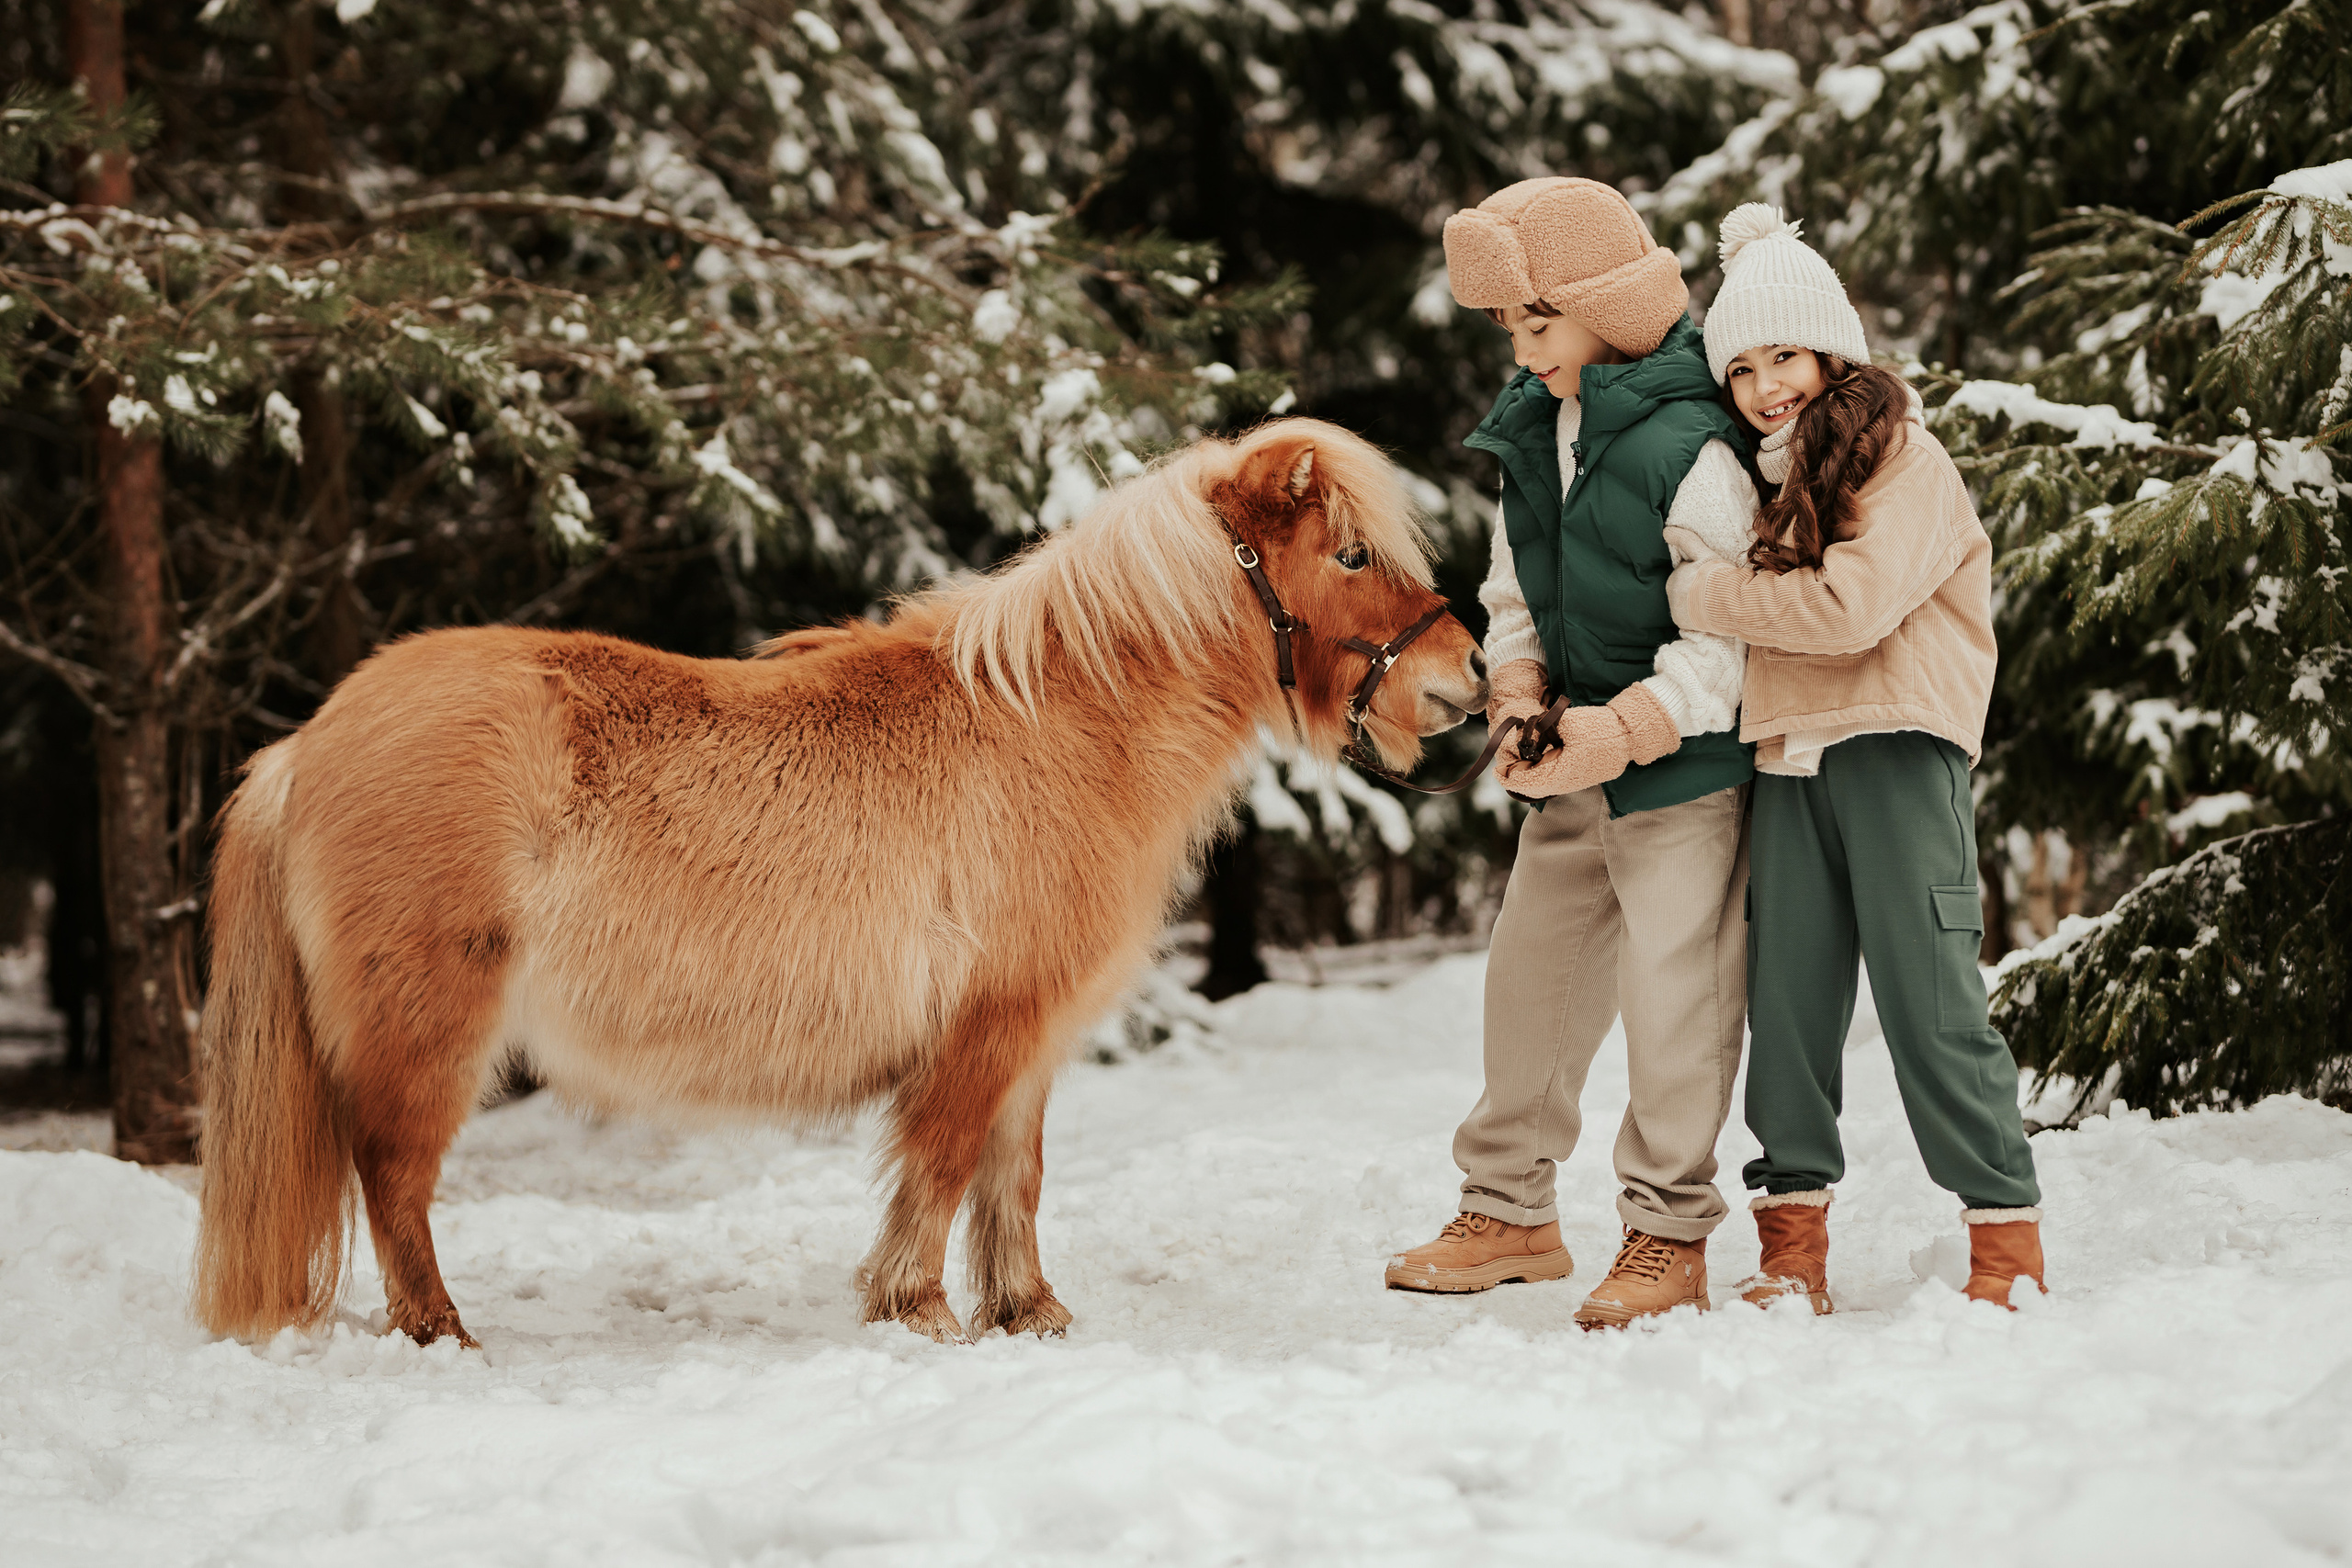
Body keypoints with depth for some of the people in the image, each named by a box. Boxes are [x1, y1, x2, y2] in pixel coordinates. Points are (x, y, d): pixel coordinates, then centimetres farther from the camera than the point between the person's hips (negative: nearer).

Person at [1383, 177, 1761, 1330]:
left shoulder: (1688, 450, -20)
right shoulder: (1531, 433, 4)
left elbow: (1734, 633, -18)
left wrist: (1625, 728, -22)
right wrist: (1518, 691, -5)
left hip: (1686, 764, -8)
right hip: (1574, 771, 8)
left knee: (1674, 996, -4)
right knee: (1528, 974, 13)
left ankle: (1668, 1234, 8)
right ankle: (1509, 1211, 26)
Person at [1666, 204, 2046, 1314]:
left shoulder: (1901, 457, -5)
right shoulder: (1765, 475, 19)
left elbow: (1852, 604, -17)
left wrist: (1699, 596, -8)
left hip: (1897, 749, -7)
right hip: (1788, 759, 7)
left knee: (1928, 997, -7)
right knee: (1788, 993, 3)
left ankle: (2008, 1238, 1)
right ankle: (1791, 1247, 8)